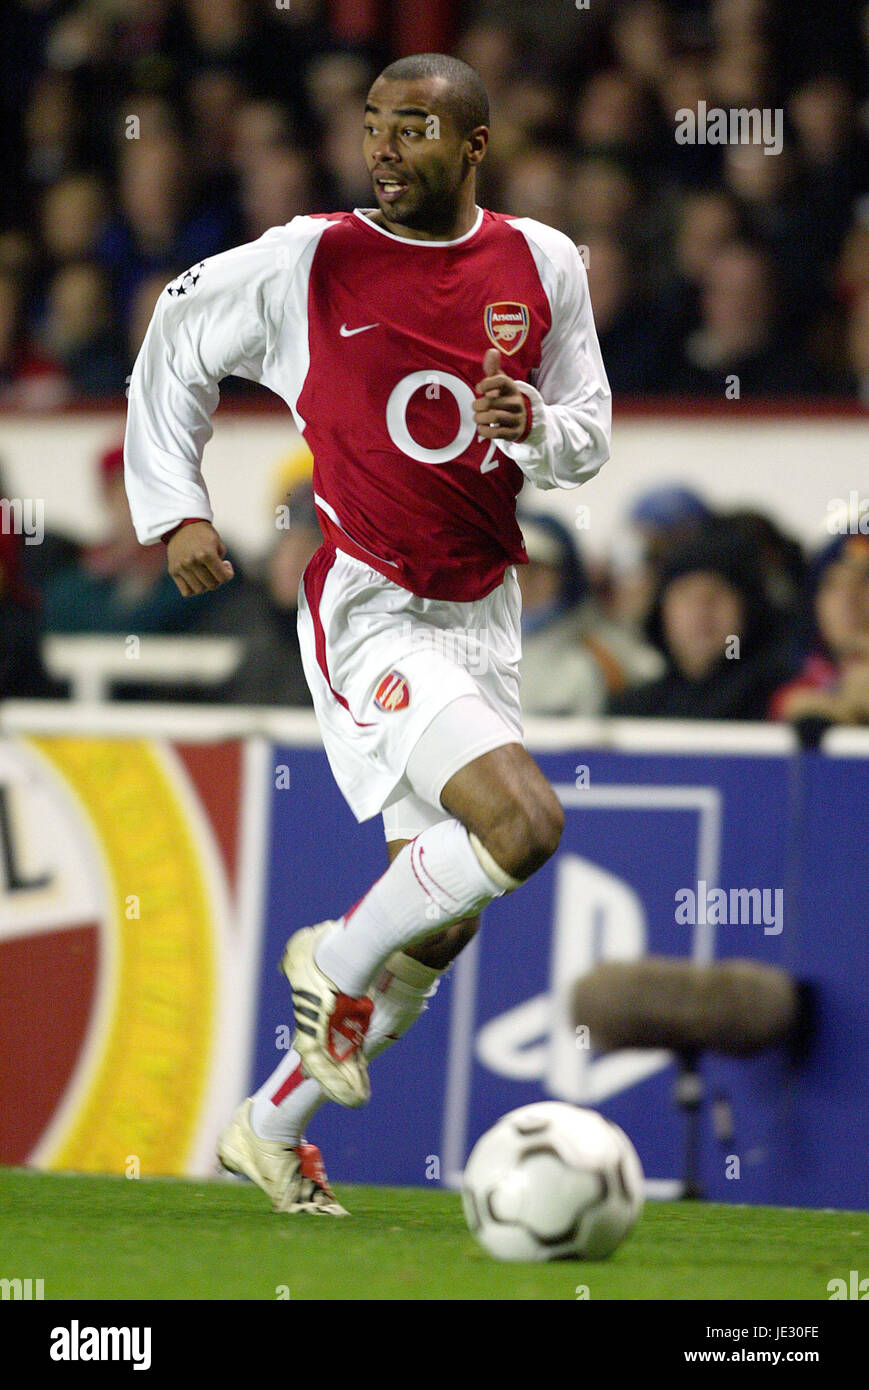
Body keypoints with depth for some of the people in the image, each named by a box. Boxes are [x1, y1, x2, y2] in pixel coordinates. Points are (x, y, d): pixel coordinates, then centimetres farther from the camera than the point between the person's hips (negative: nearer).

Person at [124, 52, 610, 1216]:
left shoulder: (544, 266, 3)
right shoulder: (308, 262, -6)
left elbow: (590, 435, 9)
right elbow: (177, 345, 8)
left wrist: (538, 426, -14)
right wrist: (174, 510, 1)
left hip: (481, 616, 5)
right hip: (367, 610, -5)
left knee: (438, 927, 9)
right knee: (524, 824, -25)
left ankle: (272, 1126, 25)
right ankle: (335, 963, -2)